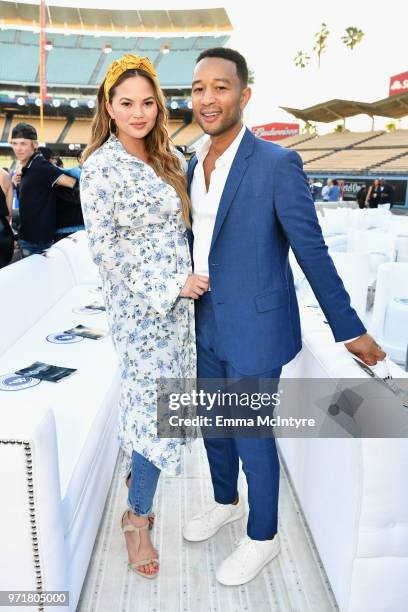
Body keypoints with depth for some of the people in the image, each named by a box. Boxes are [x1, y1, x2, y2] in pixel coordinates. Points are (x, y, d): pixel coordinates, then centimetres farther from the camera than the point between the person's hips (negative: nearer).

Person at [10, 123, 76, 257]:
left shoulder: (40, 166, -19)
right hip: (27, 236, 9)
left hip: (38, 239, -9)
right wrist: (18, 184, 2)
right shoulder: (27, 167, 10)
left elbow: (72, 182, -29)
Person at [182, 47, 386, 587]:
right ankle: (226, 502, 48)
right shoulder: (192, 165, 5)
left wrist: (349, 329, -10)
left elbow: (312, 250, -13)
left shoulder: (277, 163, -15)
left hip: (255, 327, -6)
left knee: (252, 437, 9)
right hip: (206, 325, 7)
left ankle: (262, 537, 34)